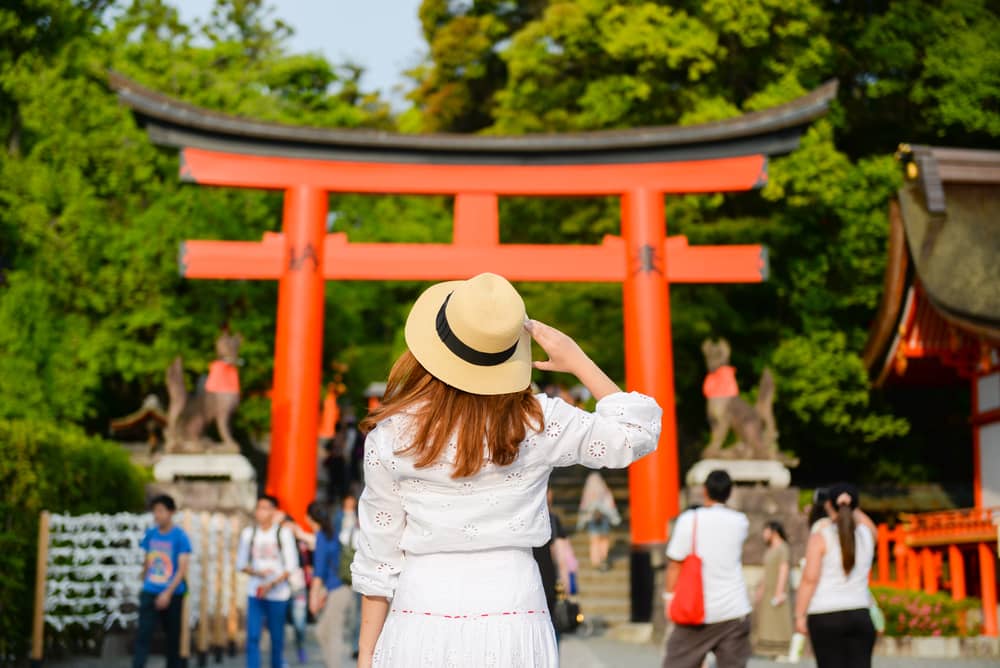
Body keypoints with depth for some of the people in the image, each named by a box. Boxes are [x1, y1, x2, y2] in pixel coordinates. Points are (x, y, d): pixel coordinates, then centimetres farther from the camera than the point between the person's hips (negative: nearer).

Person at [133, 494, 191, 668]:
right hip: (149, 593, 3)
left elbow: (182, 569, -13)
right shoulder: (150, 534, 5)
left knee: (173, 636, 9)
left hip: (172, 594, -3)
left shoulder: (180, 537, -9)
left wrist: (168, 593, -21)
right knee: (143, 634, -9)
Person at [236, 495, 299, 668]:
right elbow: (241, 564, 9)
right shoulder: (248, 534, 4)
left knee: (277, 637, 8)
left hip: (278, 593, -1)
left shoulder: (283, 533, -3)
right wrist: (257, 572, -10)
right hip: (255, 593, 1)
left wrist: (271, 585, -14)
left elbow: (291, 566, -4)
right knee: (252, 636, -8)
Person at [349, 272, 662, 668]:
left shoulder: (391, 434, -3)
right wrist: (580, 363, 9)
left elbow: (379, 554, 2)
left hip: (423, 618, 0)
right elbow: (637, 432, 6)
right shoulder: (537, 423, -5)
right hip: (512, 614, 0)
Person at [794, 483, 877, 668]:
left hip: (825, 617, -3)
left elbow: (810, 578, -11)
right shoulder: (868, 533, 6)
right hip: (860, 615, 4)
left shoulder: (821, 536, -6)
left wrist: (800, 615, -7)